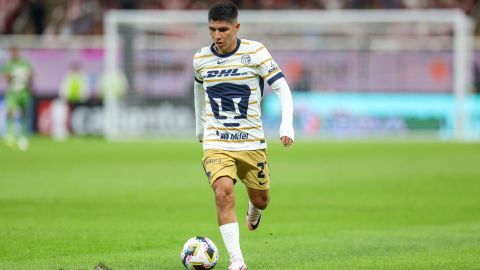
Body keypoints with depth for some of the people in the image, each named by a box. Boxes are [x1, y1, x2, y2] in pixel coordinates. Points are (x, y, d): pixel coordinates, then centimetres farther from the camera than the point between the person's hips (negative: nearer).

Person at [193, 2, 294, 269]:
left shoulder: (255, 52, -10)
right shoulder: (201, 59, -1)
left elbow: (283, 89, -9)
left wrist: (287, 126, -22)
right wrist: (200, 125, 30)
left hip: (252, 142, 0)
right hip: (216, 144, 0)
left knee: (261, 200, 12)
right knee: (223, 193, -23)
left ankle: (254, 210, 53)